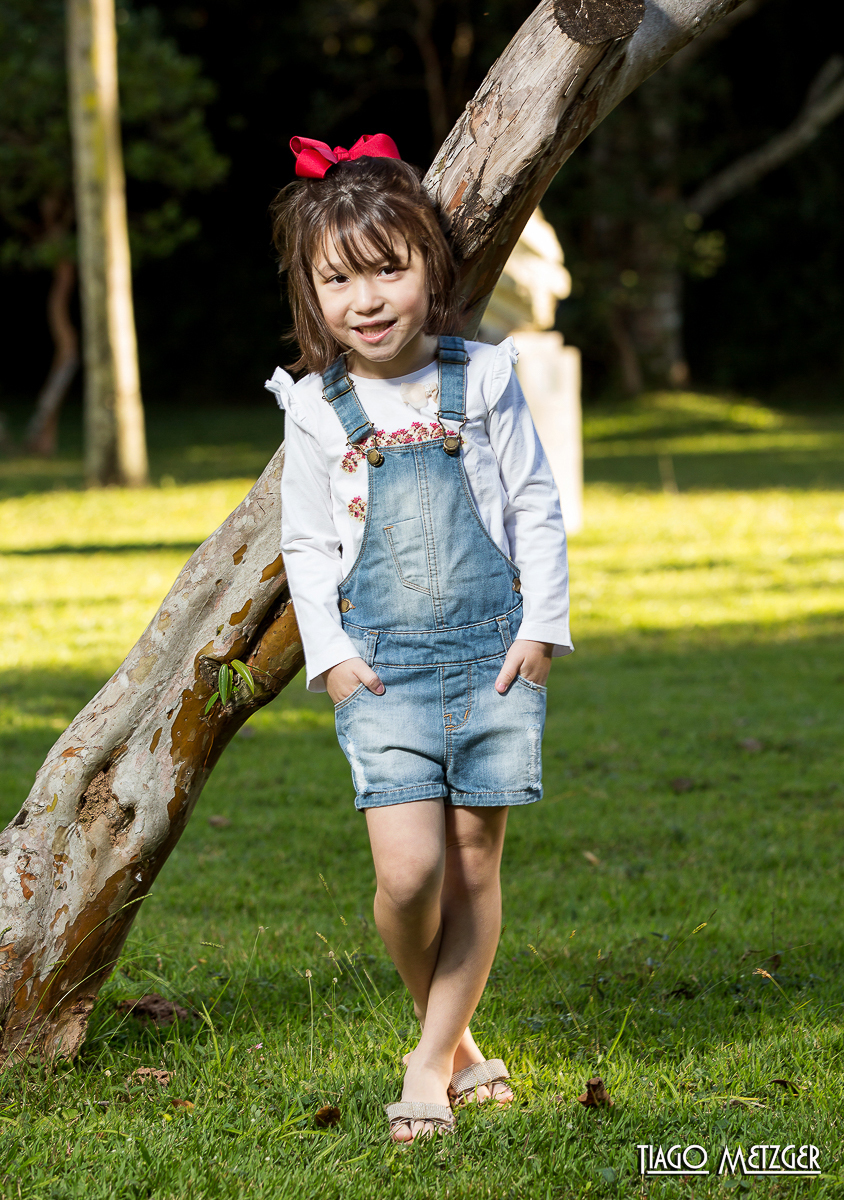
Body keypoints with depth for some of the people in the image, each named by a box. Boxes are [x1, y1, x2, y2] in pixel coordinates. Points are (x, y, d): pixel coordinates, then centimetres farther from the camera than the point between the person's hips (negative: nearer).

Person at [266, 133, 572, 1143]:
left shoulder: (482, 381, 1)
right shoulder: (315, 410, 2)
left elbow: (537, 510, 6)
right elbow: (306, 546, 8)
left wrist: (542, 628, -1)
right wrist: (329, 655, -2)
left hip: (493, 652, 1)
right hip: (383, 663, -1)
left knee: (475, 860, 4)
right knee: (408, 869, -13)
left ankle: (435, 1060, 15)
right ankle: (444, 1032, 13)